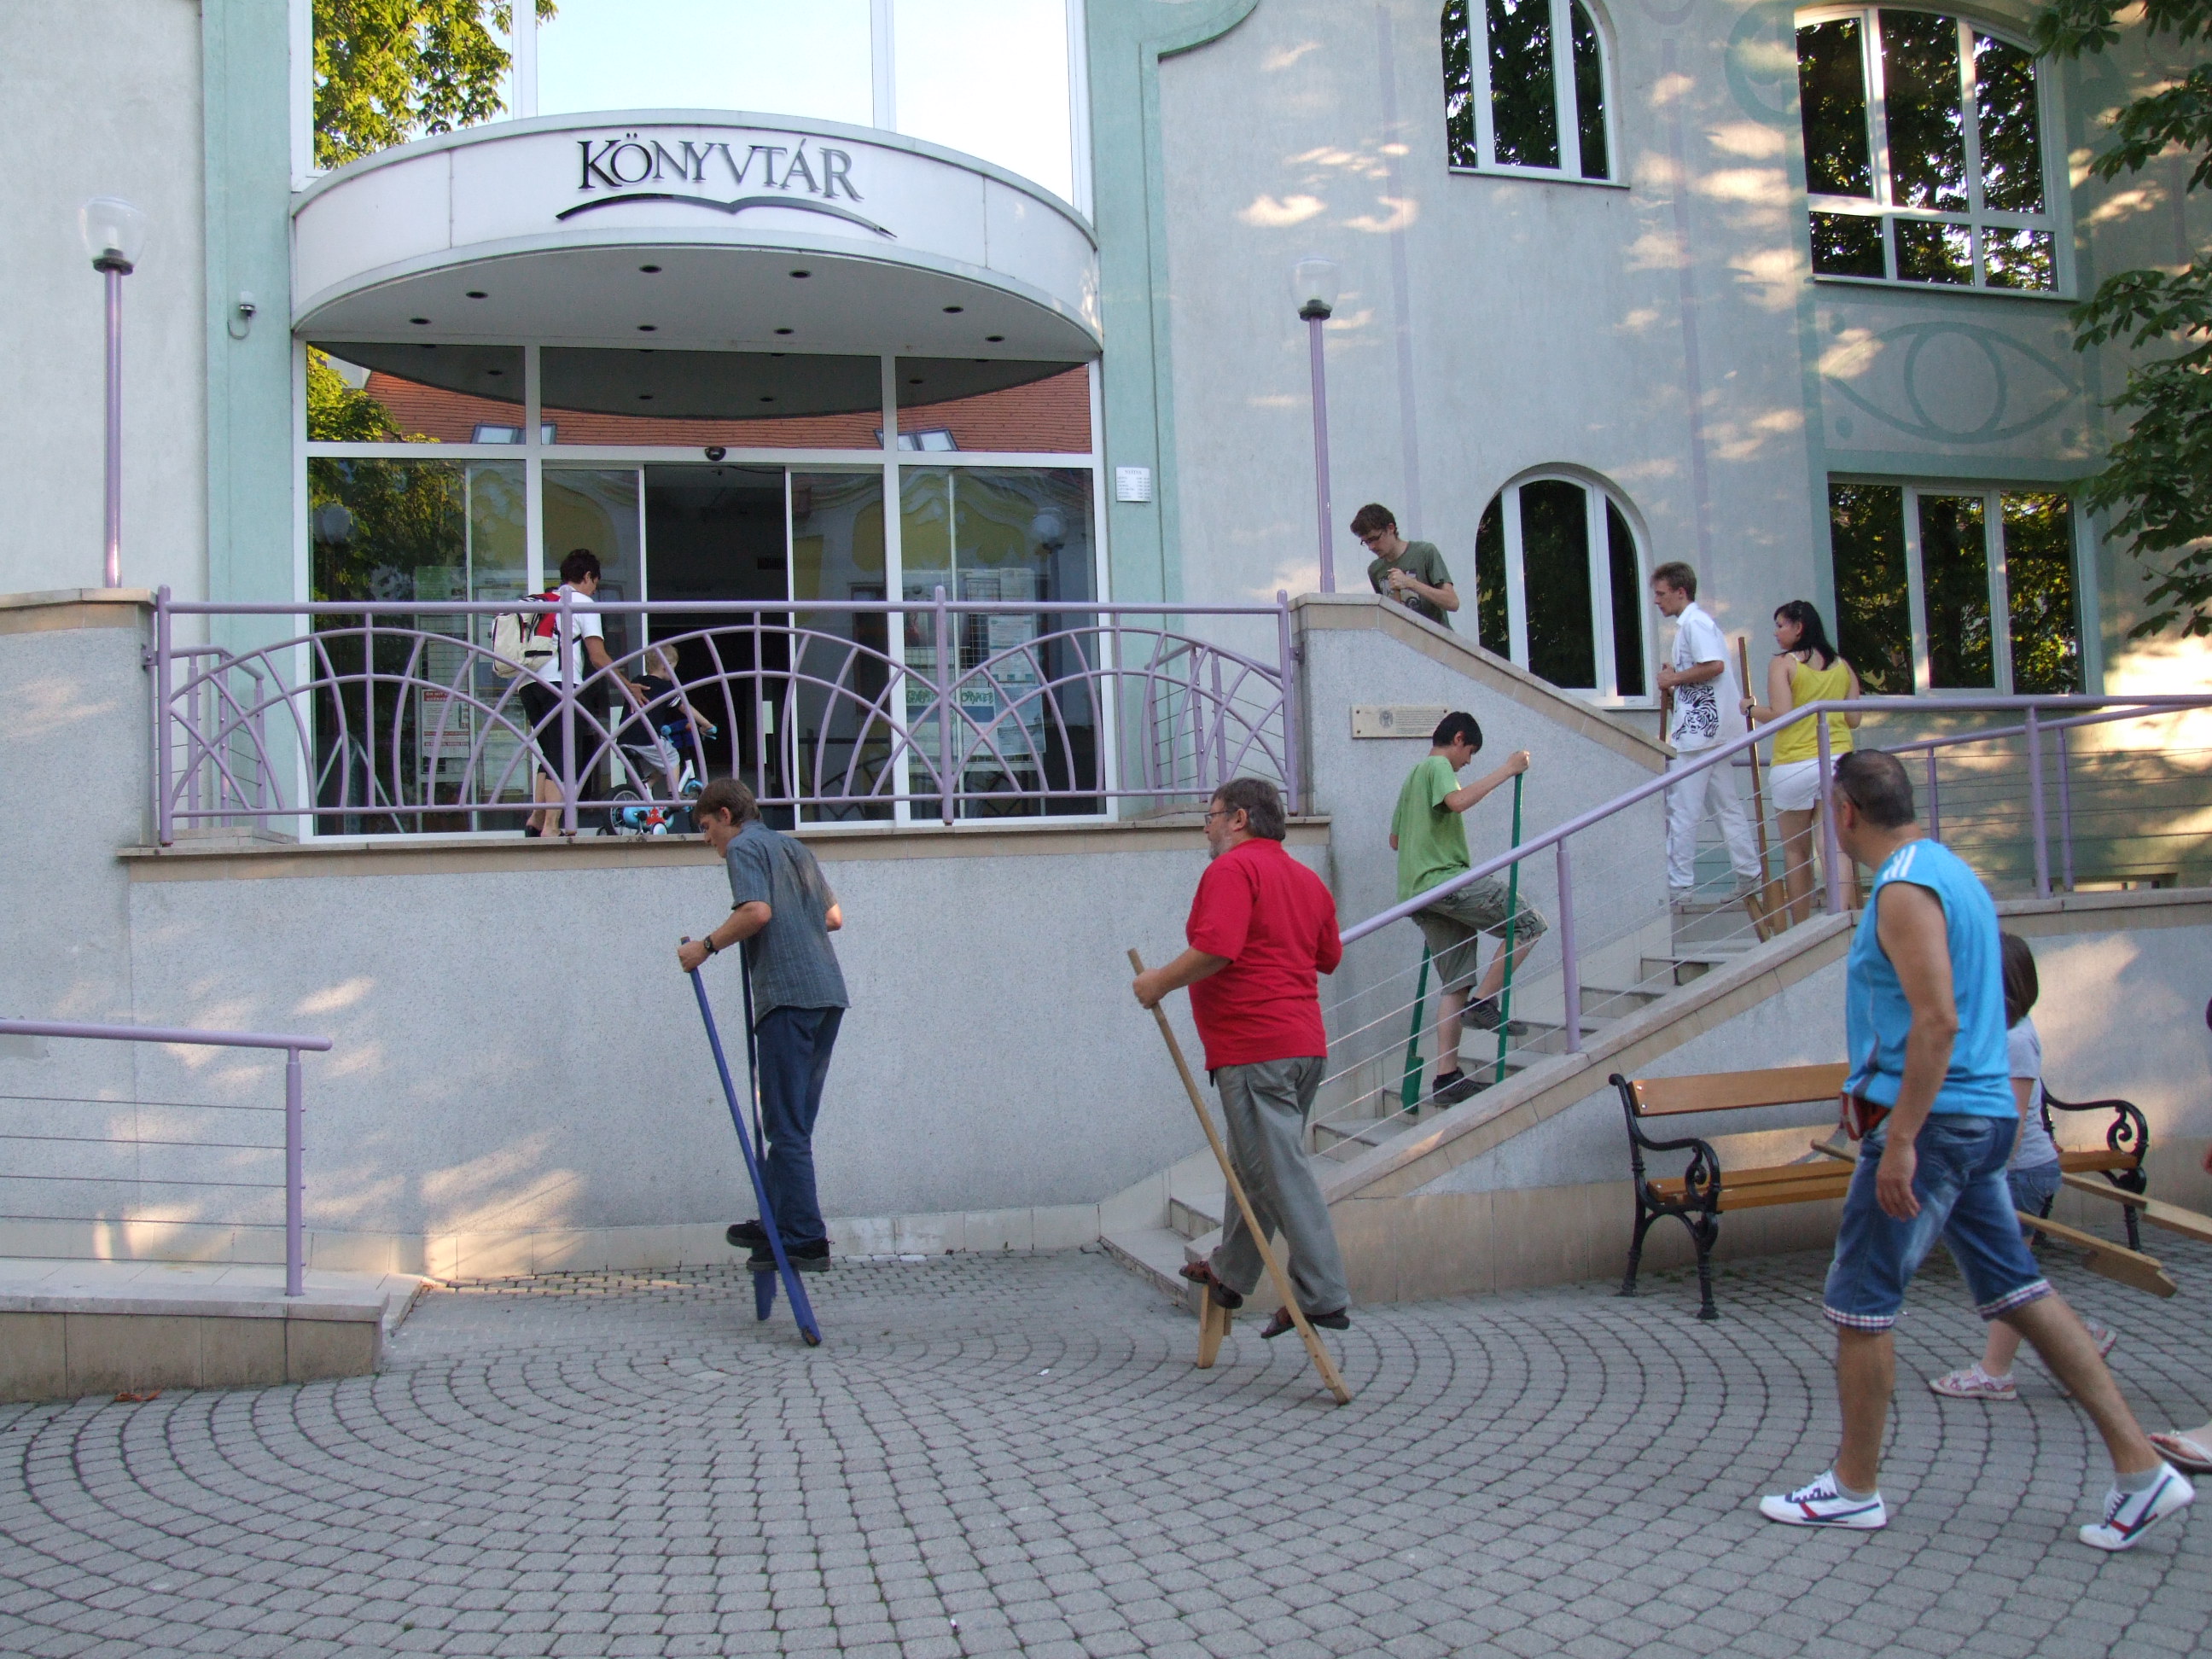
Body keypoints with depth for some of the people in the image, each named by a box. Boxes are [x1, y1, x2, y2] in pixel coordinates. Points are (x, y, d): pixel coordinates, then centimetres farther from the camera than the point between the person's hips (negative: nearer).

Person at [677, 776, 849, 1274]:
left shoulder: (743, 846, 0)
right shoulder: (794, 848, 25)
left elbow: (756, 911, -16)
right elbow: (834, 916, 28)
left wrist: (706, 945, -6)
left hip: (788, 994, -9)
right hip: (829, 994, 9)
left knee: (787, 1126, -7)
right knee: (794, 1121, 14)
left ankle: (804, 1239, -9)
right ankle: (775, 1224, 20)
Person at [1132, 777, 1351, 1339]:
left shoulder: (1232, 868, -11)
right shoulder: (1306, 877, 16)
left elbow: (1216, 949, -23)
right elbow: (1328, 958, 23)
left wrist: (1159, 982, -10)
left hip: (1253, 1048, -9)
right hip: (1304, 1043, 9)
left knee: (1281, 1174, -6)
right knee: (1254, 1166, 19)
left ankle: (1324, 1298, -4)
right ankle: (1229, 1276, 31)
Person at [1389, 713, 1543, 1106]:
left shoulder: (1413, 776, 29)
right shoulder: (1438, 766, 0)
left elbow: (1395, 840, 33)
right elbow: (1457, 800, -23)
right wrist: (1506, 771, -18)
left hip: (1417, 892, 10)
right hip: (1446, 879, -10)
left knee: (1454, 983, 6)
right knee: (1528, 922, -6)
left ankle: (1446, 1077, 1)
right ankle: (1484, 1001, -11)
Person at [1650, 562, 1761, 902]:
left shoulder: (1694, 623, -11)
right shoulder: (1693, 623, 20)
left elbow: (1715, 665, -23)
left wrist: (1675, 678, -13)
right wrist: (1675, 679, 9)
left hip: (1696, 731, -11)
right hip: (1713, 731, 11)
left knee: (1682, 810, -7)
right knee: (1727, 805, 12)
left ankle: (1678, 887, -6)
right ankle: (1750, 877, 16)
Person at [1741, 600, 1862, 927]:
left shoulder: (1783, 663, -3)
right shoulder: (1842, 666, 11)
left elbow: (1781, 715, -12)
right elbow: (1853, 720, 11)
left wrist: (1752, 708, 6)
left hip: (1795, 765, -3)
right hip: (1838, 761, 4)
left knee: (1796, 851, 8)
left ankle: (1801, 928, 12)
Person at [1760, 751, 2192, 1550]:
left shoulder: (1905, 889, -16)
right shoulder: (1950, 869, 15)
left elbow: (1938, 1021, -24)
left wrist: (1899, 1139, -23)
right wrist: (1874, 1091, 25)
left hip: (1932, 1119, -10)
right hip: (1984, 1116, 10)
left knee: (1858, 1302, 1)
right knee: (2017, 1289, 13)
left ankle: (1854, 1487, 12)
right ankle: (2140, 1466, 13)